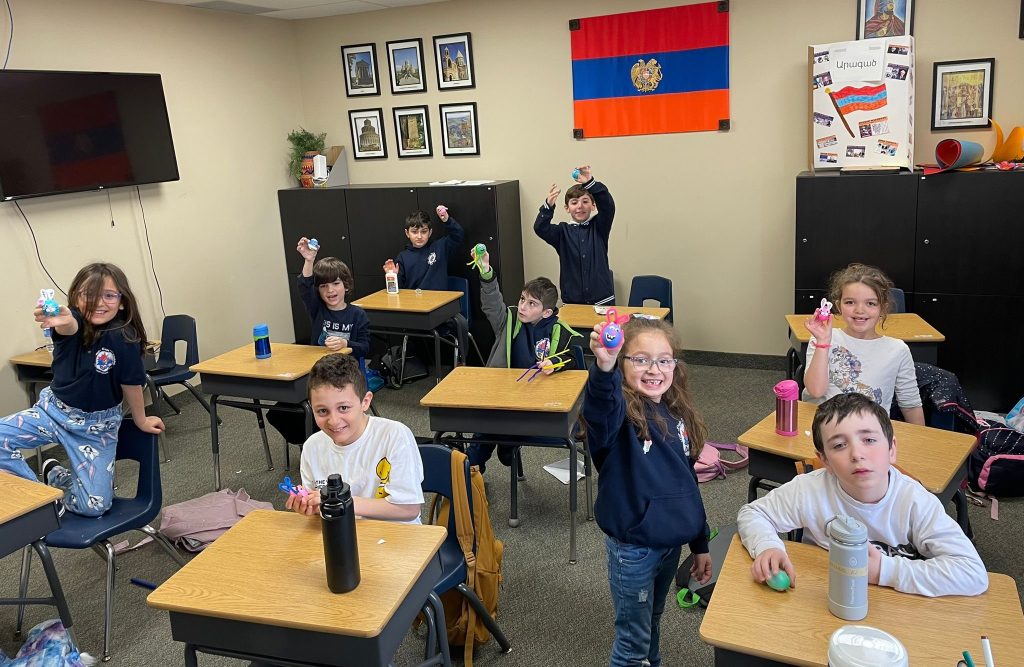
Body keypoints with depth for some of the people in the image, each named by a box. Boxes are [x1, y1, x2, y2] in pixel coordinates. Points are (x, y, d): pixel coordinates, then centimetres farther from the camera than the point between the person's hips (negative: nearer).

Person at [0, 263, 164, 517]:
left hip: (97, 425, -2)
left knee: (94, 506, -7)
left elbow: (131, 383, -7)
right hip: (53, 409, 2)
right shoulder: (72, 323, -16)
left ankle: (55, 476, 26)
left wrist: (141, 420, 6)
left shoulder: (124, 338, -20)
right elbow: (68, 326, -42)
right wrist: (58, 321, -67)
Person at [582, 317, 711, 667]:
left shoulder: (678, 415, 1)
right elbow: (598, 413, -47)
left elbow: (687, 482, 11)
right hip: (632, 548, -6)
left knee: (652, 624, 26)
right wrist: (604, 367, -67)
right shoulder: (618, 411, -20)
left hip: (671, 542, 6)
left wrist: (700, 544, 15)